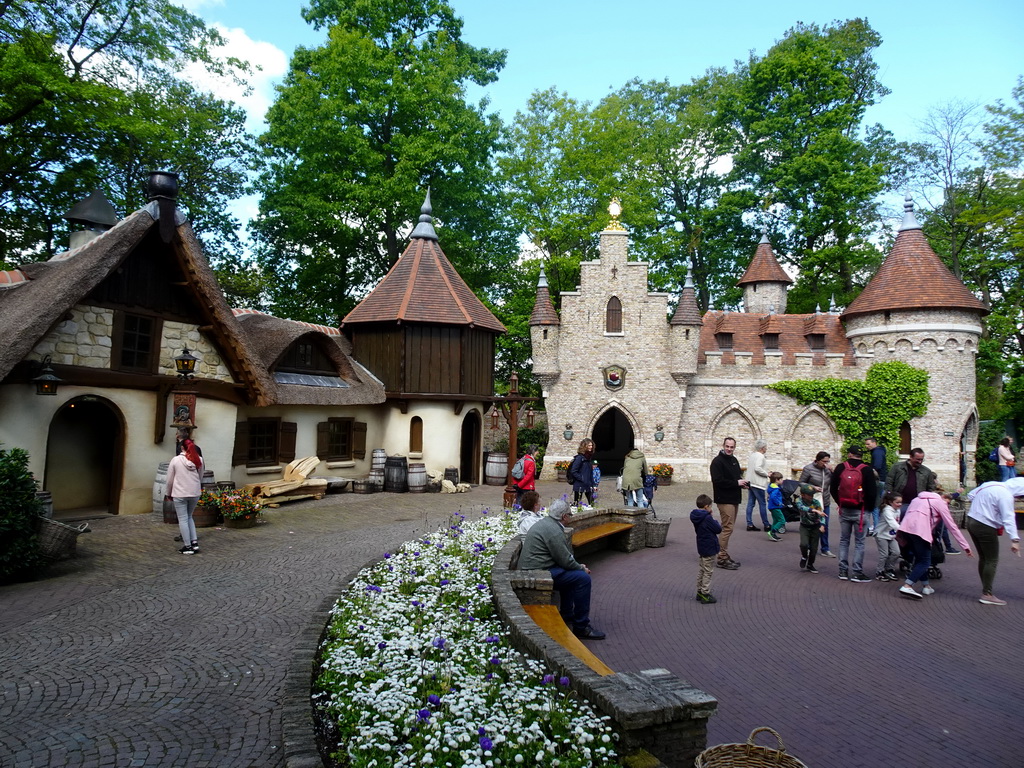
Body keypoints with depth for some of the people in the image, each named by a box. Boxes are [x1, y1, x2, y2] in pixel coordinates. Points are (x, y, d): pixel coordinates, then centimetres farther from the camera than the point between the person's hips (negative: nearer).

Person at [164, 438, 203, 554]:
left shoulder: (175, 460, -7)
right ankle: (194, 542, 11)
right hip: (195, 493, 3)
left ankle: (187, 546, 6)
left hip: (180, 494, -3)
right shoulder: (198, 460, 0)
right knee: (189, 517, 19)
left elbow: (170, 479, 0)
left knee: (183, 519, 5)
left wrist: (169, 493, 12)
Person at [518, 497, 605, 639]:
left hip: (531, 568, 11)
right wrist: (582, 568, 1)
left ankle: (567, 616, 32)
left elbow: (563, 555, 20)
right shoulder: (553, 530, -19)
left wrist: (578, 566, 14)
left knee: (571, 573, 28)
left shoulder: (545, 522, 13)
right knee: (583, 578, -13)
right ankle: (581, 627, -5)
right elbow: (565, 561, -17)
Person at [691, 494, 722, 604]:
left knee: (702, 570, 18)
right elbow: (718, 529, -16)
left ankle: (700, 592, 25)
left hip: (701, 548, 9)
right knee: (708, 572, 0)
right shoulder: (707, 518, -23)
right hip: (709, 549, -9)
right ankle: (705, 595, 5)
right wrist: (716, 521, 1)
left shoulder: (696, 518, 4)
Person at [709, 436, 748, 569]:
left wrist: (742, 482, 4)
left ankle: (725, 556, 21)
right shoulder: (717, 461, -12)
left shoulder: (734, 460, 16)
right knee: (728, 528, -10)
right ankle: (722, 559, -4)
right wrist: (736, 483, -18)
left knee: (729, 527, 13)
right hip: (724, 499, -9)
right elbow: (718, 481, -21)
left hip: (734, 499, 9)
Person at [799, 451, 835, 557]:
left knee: (825, 526, 5)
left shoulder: (828, 470, 4)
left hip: (825, 502, 4)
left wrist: (831, 472, -13)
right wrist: (812, 487, -17)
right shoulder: (808, 469, -9)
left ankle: (825, 549, 13)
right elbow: (801, 483, -5)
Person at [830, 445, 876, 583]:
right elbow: (871, 492, -8)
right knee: (859, 542, 3)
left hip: (844, 510, 3)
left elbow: (833, 488, 5)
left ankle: (843, 571, 13)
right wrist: (869, 508, 5)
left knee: (844, 540, 12)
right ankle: (857, 573, 1)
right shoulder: (866, 470, -8)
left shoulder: (840, 468, 0)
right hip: (860, 510, -3)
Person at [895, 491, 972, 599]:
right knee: (925, 562, 0)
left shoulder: (918, 499, 33)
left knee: (919, 559, 21)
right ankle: (907, 586, -14)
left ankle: (925, 586, 21)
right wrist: (965, 546, 13)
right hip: (919, 530, -6)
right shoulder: (940, 503, 15)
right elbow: (952, 526, 11)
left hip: (905, 527, 7)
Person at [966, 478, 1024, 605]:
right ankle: (987, 594, -1)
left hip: (971, 522, 9)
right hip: (985, 527, -9)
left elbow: (970, 495, 19)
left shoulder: (989, 485, 8)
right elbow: (1008, 519, -23)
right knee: (992, 561, -1)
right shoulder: (1006, 495, -18)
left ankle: (986, 589, 22)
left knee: (983, 558, 17)